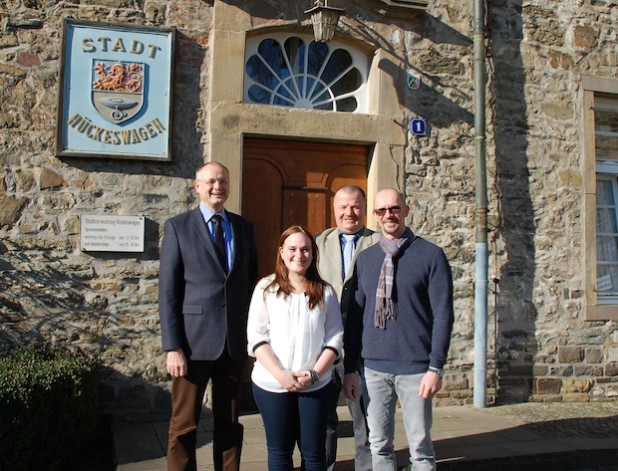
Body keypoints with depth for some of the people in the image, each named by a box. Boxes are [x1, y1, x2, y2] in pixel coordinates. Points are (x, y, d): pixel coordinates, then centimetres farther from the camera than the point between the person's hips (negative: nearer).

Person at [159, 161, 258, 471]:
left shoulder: (244, 227, 10)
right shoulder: (177, 227, -1)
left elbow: (251, 281, 13)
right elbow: (167, 291, -4)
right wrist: (172, 347, -10)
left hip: (235, 341, 3)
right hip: (194, 341, -3)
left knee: (230, 423, 13)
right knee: (184, 426, 5)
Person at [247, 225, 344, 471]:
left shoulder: (325, 292, 4)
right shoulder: (266, 287, 0)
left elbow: (334, 339, 3)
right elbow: (256, 338, -4)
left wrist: (314, 373, -11)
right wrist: (280, 374, -14)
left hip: (315, 385, 1)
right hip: (272, 384, -1)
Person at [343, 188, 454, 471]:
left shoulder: (430, 255, -3)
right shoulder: (365, 259, 7)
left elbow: (442, 314, -6)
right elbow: (355, 315, 9)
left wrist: (435, 367, -12)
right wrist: (350, 368, 5)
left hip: (415, 368, -3)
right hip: (374, 367, 3)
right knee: (379, 447, 10)